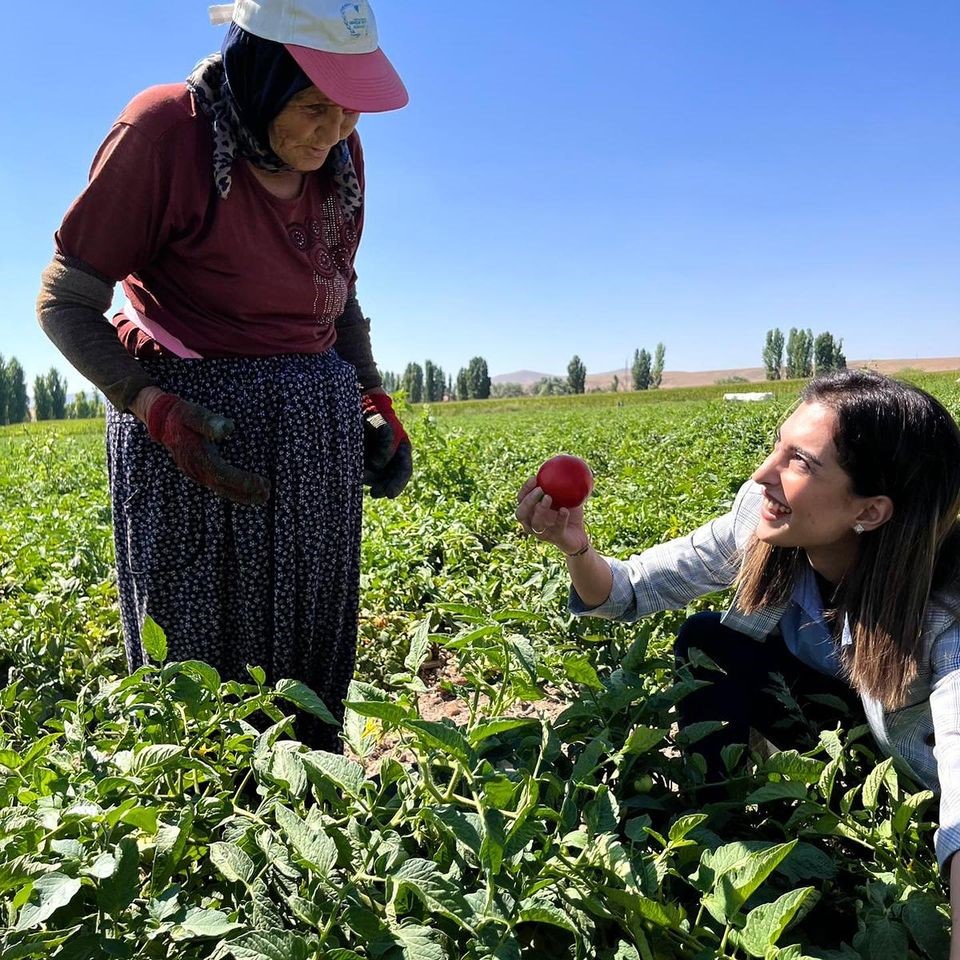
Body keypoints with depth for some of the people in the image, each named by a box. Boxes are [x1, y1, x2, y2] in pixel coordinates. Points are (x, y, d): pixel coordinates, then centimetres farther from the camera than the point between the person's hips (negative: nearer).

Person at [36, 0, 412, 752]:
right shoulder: (166, 128, -11)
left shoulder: (340, 155, 4)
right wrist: (157, 410, -21)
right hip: (189, 424, -4)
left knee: (311, 649, 8)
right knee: (195, 662, 2)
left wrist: (376, 402, 5)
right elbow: (64, 305, -7)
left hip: (319, 430, 5)